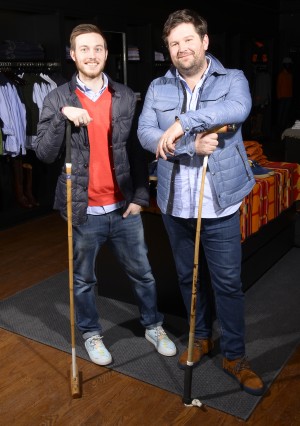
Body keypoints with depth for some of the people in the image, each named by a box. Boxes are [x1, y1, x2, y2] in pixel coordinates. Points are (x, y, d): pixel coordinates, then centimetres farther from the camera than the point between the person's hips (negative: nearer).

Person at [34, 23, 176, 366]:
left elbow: (138, 150, 5)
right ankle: (91, 334, 36)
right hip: (83, 210, -1)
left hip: (123, 207, 2)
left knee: (142, 273, 14)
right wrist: (62, 116, -22)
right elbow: (44, 154, -9)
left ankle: (153, 326, 37)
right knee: (83, 279, 14)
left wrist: (140, 195, -1)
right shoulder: (57, 99, -2)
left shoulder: (126, 97, 2)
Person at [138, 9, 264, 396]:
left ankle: (235, 356, 22)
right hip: (175, 204, 3)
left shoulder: (232, 79, -1)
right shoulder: (158, 88, 5)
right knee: (188, 277, 17)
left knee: (228, 282, 4)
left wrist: (182, 122, -28)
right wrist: (191, 145, -23)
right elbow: (145, 134, -9)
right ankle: (201, 337, 39)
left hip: (219, 205, -3)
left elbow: (239, 108, -24)